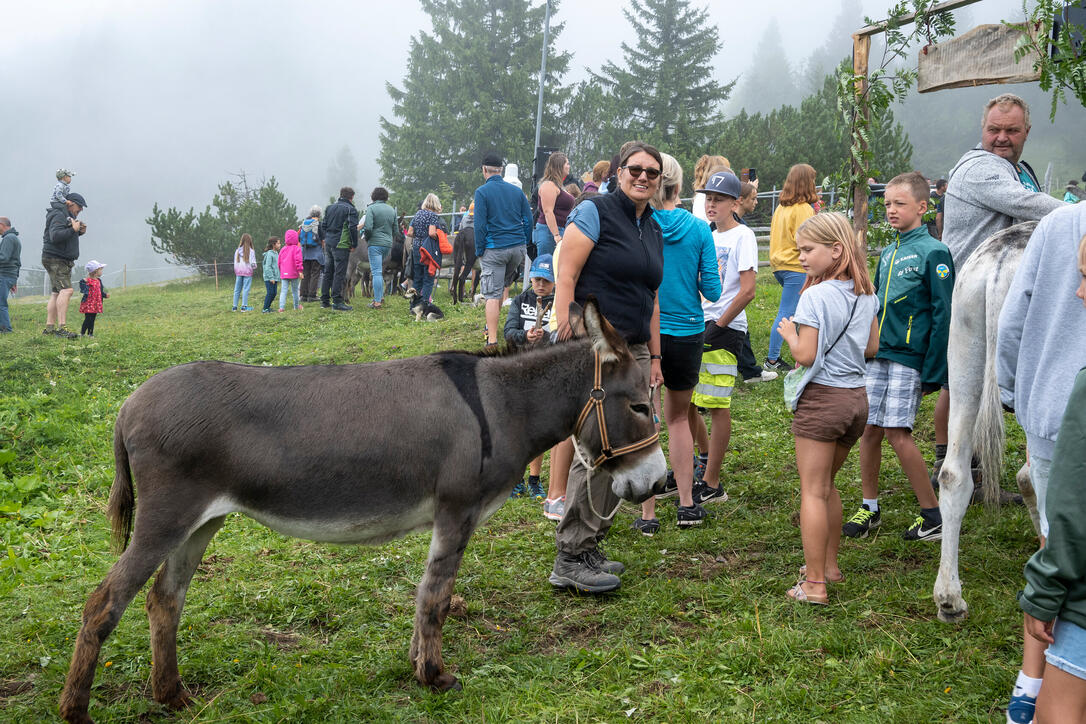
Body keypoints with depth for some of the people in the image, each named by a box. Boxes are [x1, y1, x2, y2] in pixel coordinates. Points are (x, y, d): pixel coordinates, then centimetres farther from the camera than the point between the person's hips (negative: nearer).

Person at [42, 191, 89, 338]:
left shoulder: (67, 215, 20)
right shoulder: (58, 215, -13)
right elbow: (55, 236, -26)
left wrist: (79, 232, 8)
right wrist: (73, 229, -24)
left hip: (62, 261, 11)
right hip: (55, 259, -11)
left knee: (56, 293, 9)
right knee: (66, 290, -21)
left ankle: (49, 327, 9)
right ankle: (62, 327, -28)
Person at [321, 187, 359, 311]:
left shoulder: (330, 208, 13)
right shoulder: (351, 209, -8)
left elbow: (323, 225, 13)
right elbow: (353, 228, -16)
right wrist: (354, 244, -7)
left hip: (328, 244, 7)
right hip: (342, 245, -7)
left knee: (328, 273, 13)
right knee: (339, 273, -4)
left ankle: (324, 301, 17)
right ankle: (337, 302, -6)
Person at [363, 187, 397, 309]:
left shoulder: (371, 208, -6)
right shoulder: (392, 210, 13)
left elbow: (368, 227, -15)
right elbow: (395, 230, 13)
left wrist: (366, 237, 3)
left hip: (375, 243, -6)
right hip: (388, 244, 6)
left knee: (376, 272, -7)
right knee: (380, 271, 19)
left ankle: (377, 301, -10)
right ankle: (381, 296, 19)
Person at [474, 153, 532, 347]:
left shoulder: (482, 192, -5)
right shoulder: (516, 191, 8)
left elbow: (480, 224, -9)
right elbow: (528, 220, 9)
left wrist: (479, 251, -1)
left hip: (494, 249, -5)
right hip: (518, 247, 5)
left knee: (492, 295, -4)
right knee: (503, 285, 23)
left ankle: (492, 340, -8)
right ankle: (491, 326, 29)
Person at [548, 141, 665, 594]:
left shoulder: (654, 231, 18)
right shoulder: (595, 213, -5)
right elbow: (564, 279, -11)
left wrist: (654, 356, 20)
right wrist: (566, 344, -19)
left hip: (634, 352, 8)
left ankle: (589, 547, 20)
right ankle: (570, 559, -2)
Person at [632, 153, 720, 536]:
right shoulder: (698, 228, -4)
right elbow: (712, 291, -3)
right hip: (686, 334, 2)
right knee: (678, 418, 20)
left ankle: (648, 515, 10)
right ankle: (687, 504, 23)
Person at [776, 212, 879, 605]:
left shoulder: (815, 296, -16)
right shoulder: (865, 293, 6)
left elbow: (805, 355, -18)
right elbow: (871, 347, 13)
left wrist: (789, 333, 0)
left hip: (822, 397, -8)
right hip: (857, 397, 8)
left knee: (812, 491, -2)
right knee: (827, 485, 22)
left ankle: (814, 584, -1)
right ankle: (829, 564, 32)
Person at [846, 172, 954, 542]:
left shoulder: (933, 252, -7)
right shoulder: (887, 254, 15)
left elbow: (942, 314, -10)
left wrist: (933, 371, -13)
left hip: (908, 357, -7)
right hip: (876, 353, 7)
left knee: (897, 432, -8)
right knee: (868, 428, 6)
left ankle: (933, 516, 4)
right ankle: (869, 507, 19)